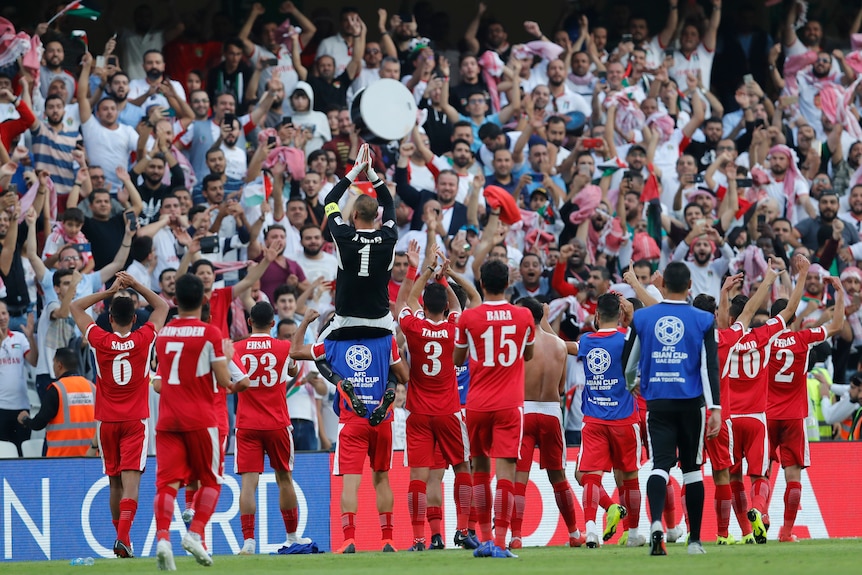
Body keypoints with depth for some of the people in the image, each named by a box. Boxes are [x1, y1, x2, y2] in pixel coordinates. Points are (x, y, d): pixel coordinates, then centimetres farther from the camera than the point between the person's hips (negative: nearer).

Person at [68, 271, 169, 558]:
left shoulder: (100, 341, -6)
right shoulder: (143, 340, -6)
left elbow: (75, 307, 7)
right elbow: (162, 306, 10)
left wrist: (109, 291, 3)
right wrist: (135, 285, 4)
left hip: (107, 421, 1)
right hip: (136, 421, -1)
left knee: (115, 481, 13)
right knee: (131, 478, -10)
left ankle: (121, 536, 22)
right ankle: (123, 535, -26)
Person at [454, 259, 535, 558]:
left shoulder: (468, 318, -4)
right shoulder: (524, 317, 0)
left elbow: (457, 359, 10)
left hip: (477, 404, 1)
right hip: (510, 404, -1)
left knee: (480, 466, 16)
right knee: (505, 469, -5)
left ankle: (485, 538, 18)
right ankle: (500, 542, -14)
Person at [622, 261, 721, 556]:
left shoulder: (641, 318, 2)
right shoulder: (703, 321, -1)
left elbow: (628, 363, 11)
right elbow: (711, 366, -7)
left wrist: (628, 386, 32)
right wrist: (715, 409, -8)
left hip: (657, 402, 0)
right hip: (691, 402, 0)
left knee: (660, 464, -5)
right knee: (692, 468, 11)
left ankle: (656, 522, -33)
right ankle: (694, 540, 15)